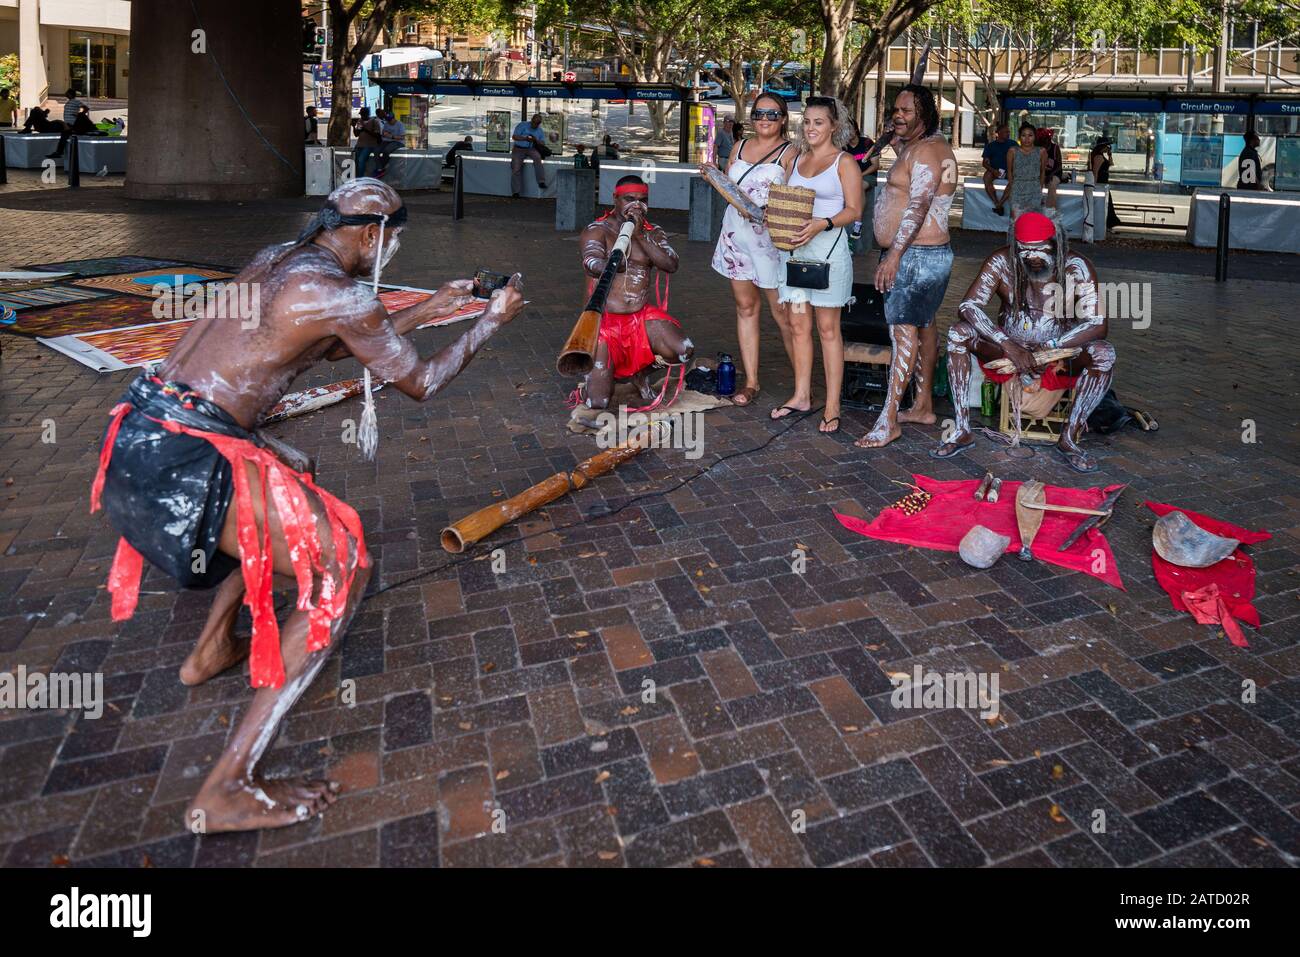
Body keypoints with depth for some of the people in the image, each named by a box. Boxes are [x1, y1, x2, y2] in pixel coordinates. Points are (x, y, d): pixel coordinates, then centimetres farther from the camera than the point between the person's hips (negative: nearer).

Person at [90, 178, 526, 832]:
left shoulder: (274, 259, 15)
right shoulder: (340, 292, -11)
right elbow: (420, 383, 0)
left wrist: (426, 311, 33)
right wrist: (491, 322, 12)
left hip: (136, 435, 10)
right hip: (181, 461, -10)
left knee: (292, 478, 32)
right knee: (344, 569, -8)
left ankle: (212, 649, 35)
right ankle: (226, 791, -9)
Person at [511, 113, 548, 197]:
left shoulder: (540, 131, 12)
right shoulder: (522, 125, 1)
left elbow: (543, 143, 4)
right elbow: (514, 136, -9)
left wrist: (536, 140, -19)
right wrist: (525, 138, -26)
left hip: (531, 149, 2)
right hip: (518, 149, -1)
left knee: (537, 157, -32)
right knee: (516, 168, -19)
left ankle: (541, 182, -40)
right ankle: (515, 192, -17)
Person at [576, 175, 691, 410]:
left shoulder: (653, 234, 10)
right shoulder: (597, 231, -4)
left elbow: (671, 265, -9)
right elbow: (591, 264, -26)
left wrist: (639, 236, -16)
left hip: (642, 317, 4)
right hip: (605, 320, -4)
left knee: (684, 351, -23)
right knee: (597, 402, -17)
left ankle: (641, 371, 11)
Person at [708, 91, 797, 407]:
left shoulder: (790, 153, -2)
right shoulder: (739, 147, 15)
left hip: (771, 237, -5)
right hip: (736, 235, 6)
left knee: (783, 313, -6)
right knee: (746, 307, 7)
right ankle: (751, 383, 12)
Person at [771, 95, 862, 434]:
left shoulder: (844, 162, -1)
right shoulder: (797, 159, 17)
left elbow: (854, 210, -6)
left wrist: (822, 224, -22)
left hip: (828, 246, -6)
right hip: (794, 247, 6)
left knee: (827, 328, -3)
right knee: (798, 324, 7)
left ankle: (832, 406, 1)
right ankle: (801, 396, 17)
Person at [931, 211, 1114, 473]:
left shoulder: (1076, 268, -16)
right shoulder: (1001, 262, -13)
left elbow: (1098, 325, -22)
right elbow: (968, 306, -24)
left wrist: (1048, 347, -34)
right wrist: (1010, 347, -34)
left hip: (1060, 353, -1)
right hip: (1008, 347, 1)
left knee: (1105, 354, -29)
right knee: (958, 333, -24)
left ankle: (1069, 438, -21)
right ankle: (962, 431, -25)